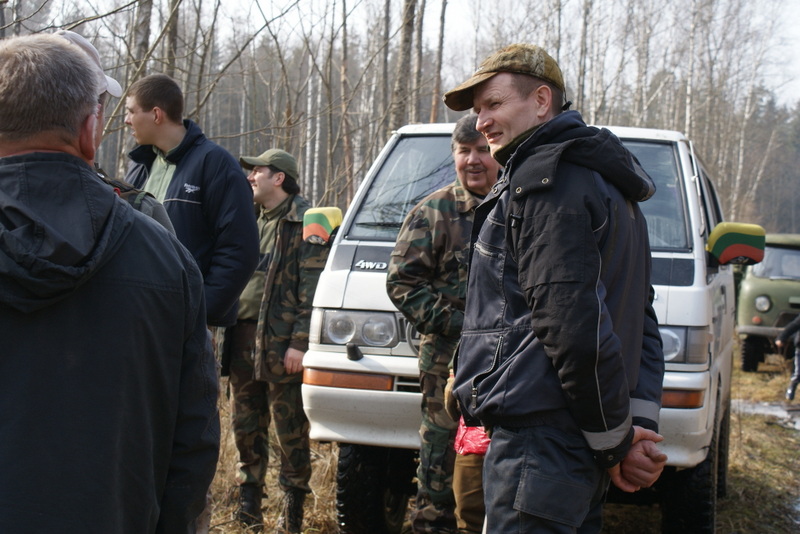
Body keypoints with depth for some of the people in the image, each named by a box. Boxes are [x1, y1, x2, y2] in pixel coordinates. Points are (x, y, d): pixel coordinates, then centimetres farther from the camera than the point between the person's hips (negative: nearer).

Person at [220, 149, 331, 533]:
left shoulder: (304, 221, -6)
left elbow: (312, 288, -12)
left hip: (281, 341, -7)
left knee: (290, 428, 0)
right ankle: (249, 499, 22)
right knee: (245, 424, 12)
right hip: (243, 338, 7)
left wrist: (299, 342, -18)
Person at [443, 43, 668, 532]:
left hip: (539, 439, -10)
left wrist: (616, 439, -13)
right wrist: (642, 426, 10)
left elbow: (571, 323, -20)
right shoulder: (605, 184, 21)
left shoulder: (546, 179, -11)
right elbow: (643, 322, 19)